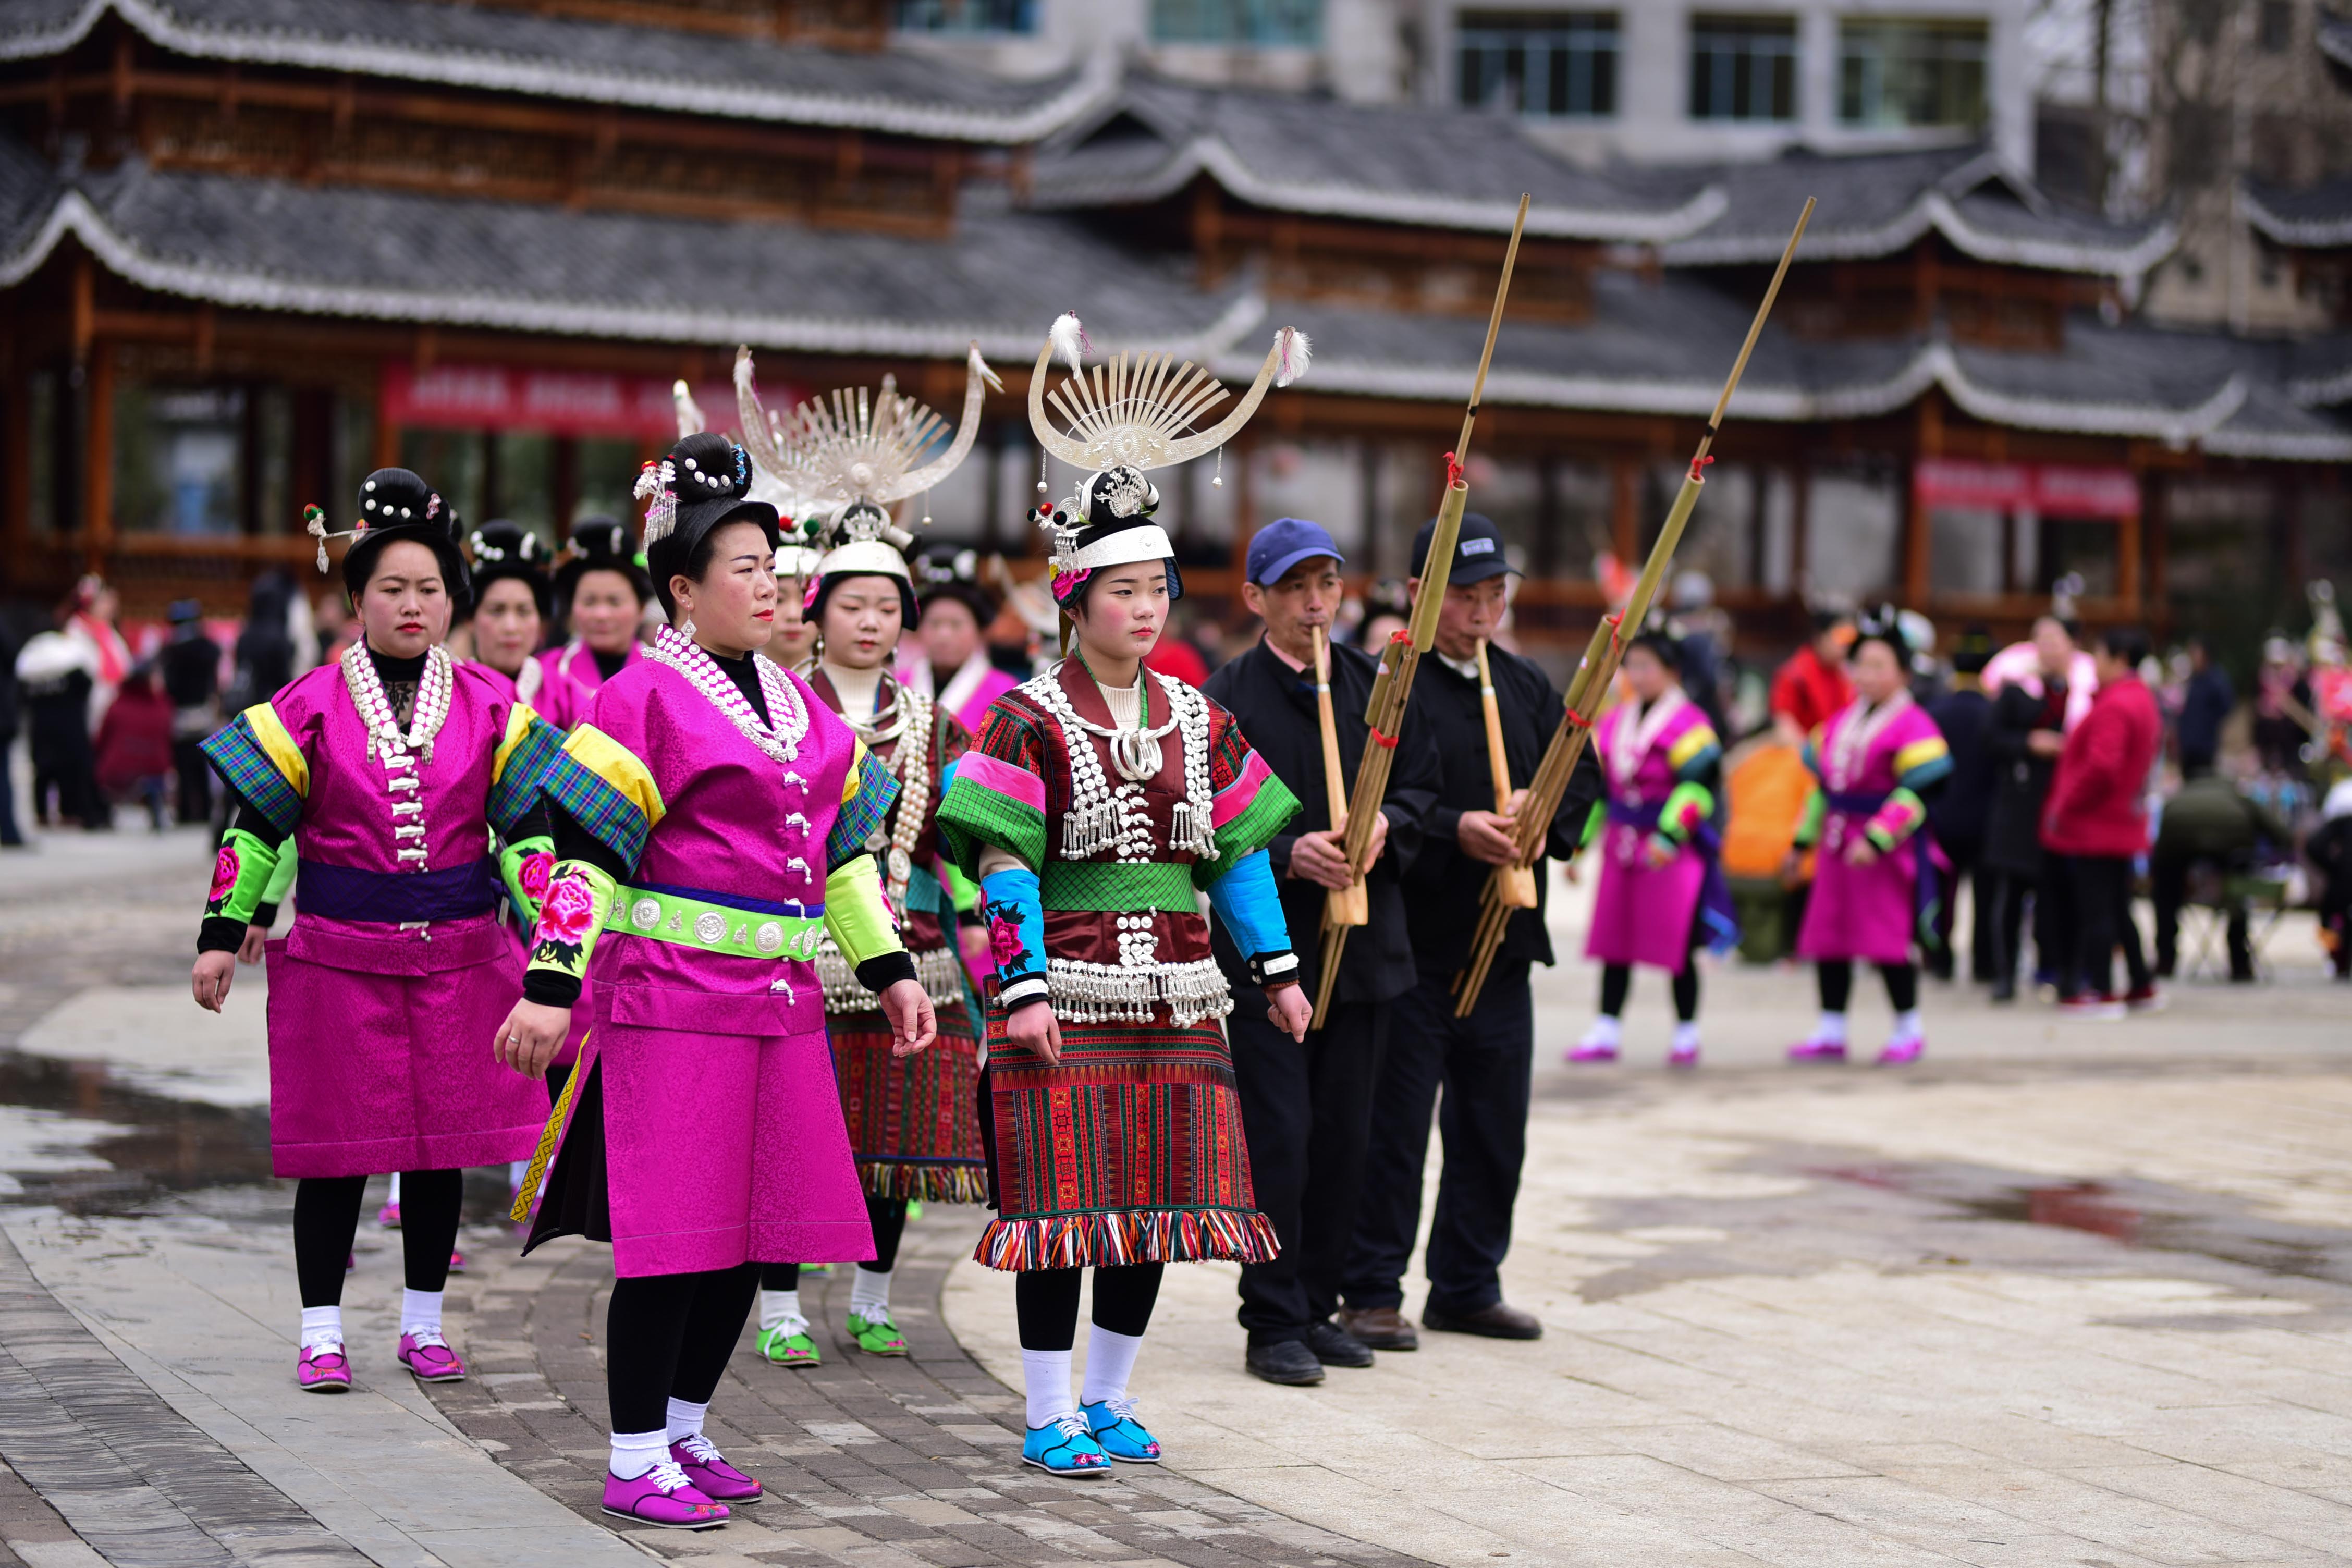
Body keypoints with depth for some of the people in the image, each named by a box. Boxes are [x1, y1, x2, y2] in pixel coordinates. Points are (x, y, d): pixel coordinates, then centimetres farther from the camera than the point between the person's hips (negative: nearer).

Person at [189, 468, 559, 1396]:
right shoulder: (310, 708, -1)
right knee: (336, 1147, 1)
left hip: (458, 956, 2)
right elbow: (255, 826, 2)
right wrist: (222, 934, -2)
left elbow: (526, 830, 6)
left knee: (442, 1144, 8)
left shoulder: (490, 708, 4)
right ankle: (322, 1334, 11)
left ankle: (423, 1323, 21)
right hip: (337, 958, -2)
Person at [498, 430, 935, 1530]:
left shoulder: (794, 703, 16)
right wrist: (549, 986, -18)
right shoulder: (645, 699, -7)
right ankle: (636, 1461, 3)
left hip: (779, 1001, 8)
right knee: (673, 1234, -6)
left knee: (753, 1230, 10)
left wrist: (889, 969, 18)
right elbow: (587, 850, -12)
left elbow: (842, 845, 22)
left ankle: (684, 1431, 23)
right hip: (671, 992, -8)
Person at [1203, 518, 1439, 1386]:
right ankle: (1274, 1324, 3)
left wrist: (1388, 826, -10)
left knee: (1344, 1135, 9)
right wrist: (1287, 854, -22)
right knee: (1277, 1137, -5)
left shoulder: (1375, 685, 9)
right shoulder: (1225, 697, -5)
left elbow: (1422, 784, 11)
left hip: (1360, 943, 5)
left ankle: (1317, 1307, 21)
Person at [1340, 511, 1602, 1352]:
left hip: (1504, 938, 7)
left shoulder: (1526, 685, 14)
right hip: (1412, 942, -7)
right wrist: (1454, 831, -25)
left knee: (1494, 1124, 12)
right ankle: (1372, 1292, 7)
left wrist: (1546, 821, -5)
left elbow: (1583, 771, 15)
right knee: (1395, 1122, -2)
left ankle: (1469, 1285, 23)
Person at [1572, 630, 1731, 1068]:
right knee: (1614, 944, 6)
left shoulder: (1688, 723, -8)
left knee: (1678, 947, 1)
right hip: (1622, 847, 6)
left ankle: (1686, 1036, 12)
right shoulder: (1614, 723, 12)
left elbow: (1697, 786, -15)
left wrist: (1668, 838, -23)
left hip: (1674, 851, -6)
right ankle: (1605, 1034, 10)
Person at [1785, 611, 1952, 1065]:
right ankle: (1831, 1033, 16)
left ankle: (1909, 1028, 11)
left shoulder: (1912, 725, -10)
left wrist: (1877, 838, -23)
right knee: (1828, 938, 7)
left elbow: (1916, 793, -17)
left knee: (1890, 940, -4)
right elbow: (1823, 785, 21)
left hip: (1887, 852, -8)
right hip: (1838, 848, 8)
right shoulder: (1841, 721, 14)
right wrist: (1803, 839, 20)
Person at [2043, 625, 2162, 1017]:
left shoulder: (2113, 707, -19)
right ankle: (2142, 987, 22)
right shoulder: (2144, 701, 13)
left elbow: (2100, 766, -28)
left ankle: (2101, 992, -3)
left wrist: (2065, 806, -18)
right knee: (2118, 909, 17)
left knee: (2095, 909, -5)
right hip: (2125, 824, 10)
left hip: (2093, 826, -10)